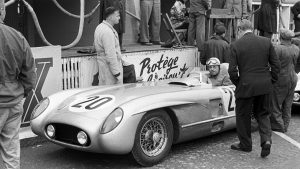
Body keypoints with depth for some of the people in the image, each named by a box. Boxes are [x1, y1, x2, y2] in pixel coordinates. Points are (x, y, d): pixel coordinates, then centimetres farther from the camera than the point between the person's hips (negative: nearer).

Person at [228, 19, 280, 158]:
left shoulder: (235, 45, -8)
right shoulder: (266, 42, 2)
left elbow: (232, 70, -11)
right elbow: (276, 65, 2)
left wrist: (238, 84, 4)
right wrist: (271, 81, 12)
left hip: (246, 86, -3)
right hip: (264, 86, 4)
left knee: (243, 115, 14)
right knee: (263, 114, 19)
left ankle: (245, 144, 25)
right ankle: (266, 140, 1)